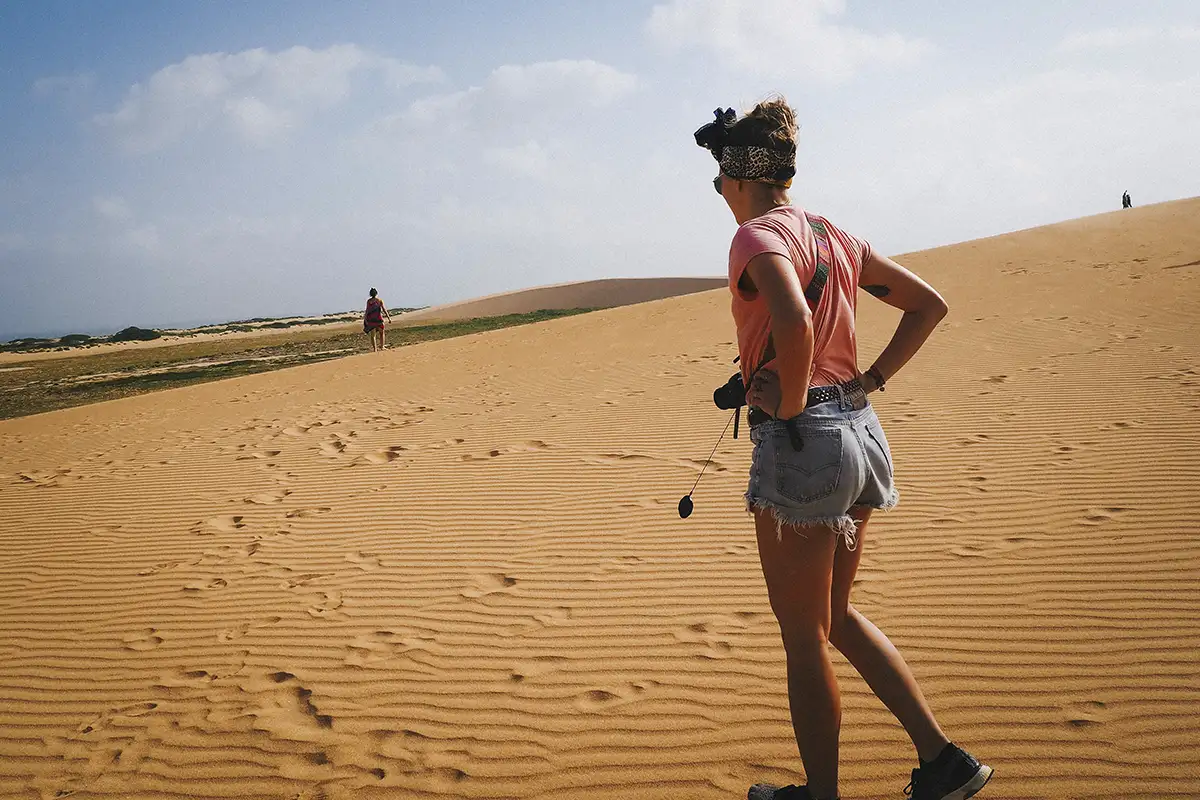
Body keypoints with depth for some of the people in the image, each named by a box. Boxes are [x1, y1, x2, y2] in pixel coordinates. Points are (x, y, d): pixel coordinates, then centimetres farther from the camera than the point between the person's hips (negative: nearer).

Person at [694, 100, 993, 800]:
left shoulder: (758, 235, -12)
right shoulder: (835, 236, 13)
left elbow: (794, 323, -33)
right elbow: (930, 304, 18)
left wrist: (789, 402, -17)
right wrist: (869, 381, 12)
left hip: (802, 439, -8)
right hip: (861, 430, 9)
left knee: (804, 638, 8)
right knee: (837, 615, 23)